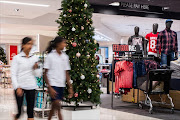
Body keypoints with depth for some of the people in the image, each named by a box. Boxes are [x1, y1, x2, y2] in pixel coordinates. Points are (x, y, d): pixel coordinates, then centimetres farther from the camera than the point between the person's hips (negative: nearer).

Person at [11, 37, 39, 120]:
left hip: (31, 87, 3)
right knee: (19, 110, -2)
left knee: (30, 110, 2)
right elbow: (13, 74, -4)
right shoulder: (17, 58, -1)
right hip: (20, 87, -3)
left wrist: (36, 68, -7)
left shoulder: (34, 58, 9)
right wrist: (17, 87, -14)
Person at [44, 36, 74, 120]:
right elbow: (46, 74, -7)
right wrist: (49, 88, -15)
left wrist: (70, 87, 8)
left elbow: (66, 73, 13)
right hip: (53, 84, -6)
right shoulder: (50, 56, -6)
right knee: (57, 105, -12)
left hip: (61, 85, 6)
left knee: (54, 106, 12)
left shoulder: (65, 57, 9)